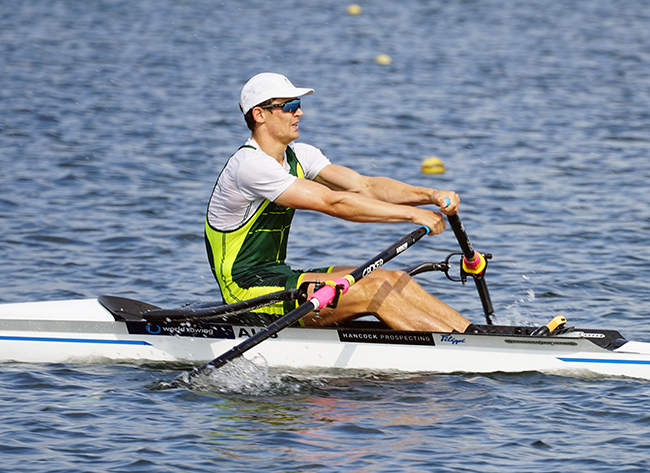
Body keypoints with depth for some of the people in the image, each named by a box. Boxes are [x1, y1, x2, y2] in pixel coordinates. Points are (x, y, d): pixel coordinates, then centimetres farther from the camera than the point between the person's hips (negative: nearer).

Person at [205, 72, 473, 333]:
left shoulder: (299, 156, 9)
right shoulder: (251, 165, -20)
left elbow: (365, 186, -1)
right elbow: (333, 203, -24)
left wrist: (429, 195, -17)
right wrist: (412, 214, -23)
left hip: (278, 275, 9)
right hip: (247, 291, -9)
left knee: (394, 281, -6)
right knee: (373, 290, -19)